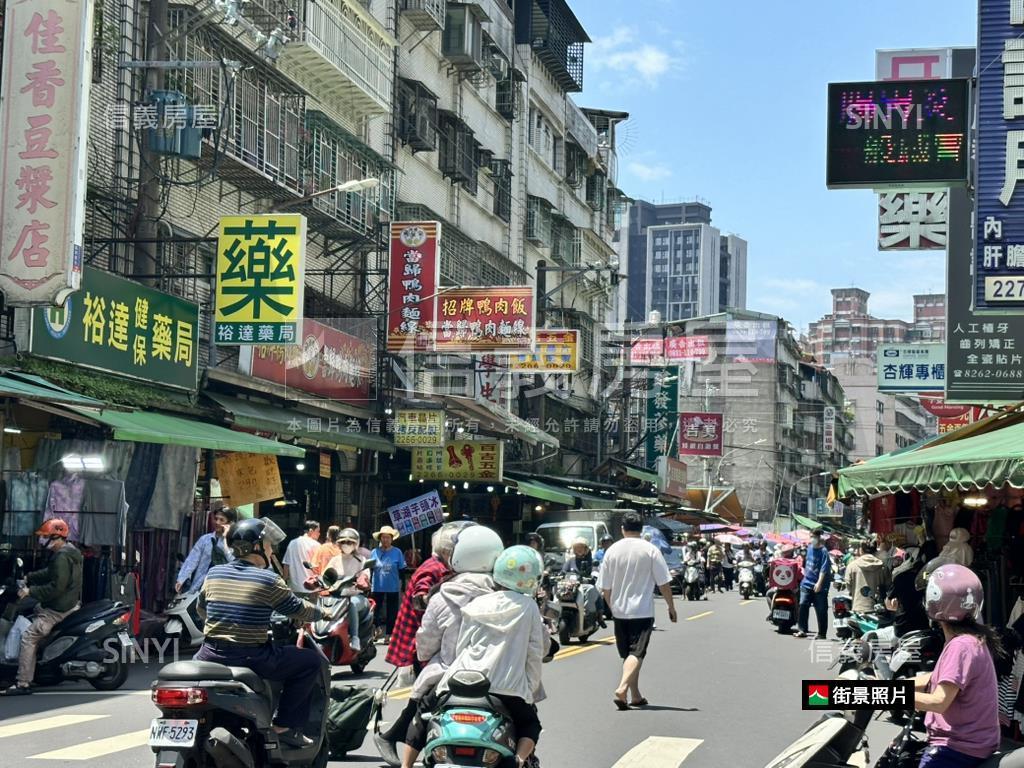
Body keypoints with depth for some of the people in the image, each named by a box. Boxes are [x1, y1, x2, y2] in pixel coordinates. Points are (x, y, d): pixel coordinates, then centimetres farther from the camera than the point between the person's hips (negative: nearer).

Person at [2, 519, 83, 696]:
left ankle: (23, 683, -17)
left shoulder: (62, 557, -21)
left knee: (28, 637, -14)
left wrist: (31, 591, -22)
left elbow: (56, 587, -28)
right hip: (69, 602, 12)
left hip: (58, 608, -12)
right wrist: (28, 578, 18)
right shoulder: (69, 551, 13)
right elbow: (49, 574, 24)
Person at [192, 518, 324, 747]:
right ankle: (285, 725, 6)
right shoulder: (268, 581, -8)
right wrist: (320, 613, 22)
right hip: (251, 658, -6)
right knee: (311, 660, 8)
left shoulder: (214, 573, 7)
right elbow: (298, 609, 1)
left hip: (212, 656, 6)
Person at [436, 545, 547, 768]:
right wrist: (532, 690, 15)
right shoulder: (528, 607, 5)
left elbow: (459, 648, 10)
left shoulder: (475, 606, 10)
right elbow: (535, 653, 5)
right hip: (509, 688, -1)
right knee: (531, 724, 23)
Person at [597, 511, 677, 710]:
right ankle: (623, 688, -27)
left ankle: (636, 696, 20)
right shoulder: (650, 550, -6)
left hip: (620, 611, 3)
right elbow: (664, 583, -5)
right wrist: (671, 607, 7)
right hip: (642, 611, -3)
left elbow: (605, 587, 6)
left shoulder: (612, 550, 2)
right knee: (636, 653, -7)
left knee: (627, 654, 14)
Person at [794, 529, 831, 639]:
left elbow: (824, 569, -19)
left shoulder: (823, 551, -12)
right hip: (807, 583, 6)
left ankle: (822, 633, 9)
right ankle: (802, 630, 0)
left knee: (821, 611, 2)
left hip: (819, 586, -6)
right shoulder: (809, 548, 9)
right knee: (803, 606, -4)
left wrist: (819, 583, -26)